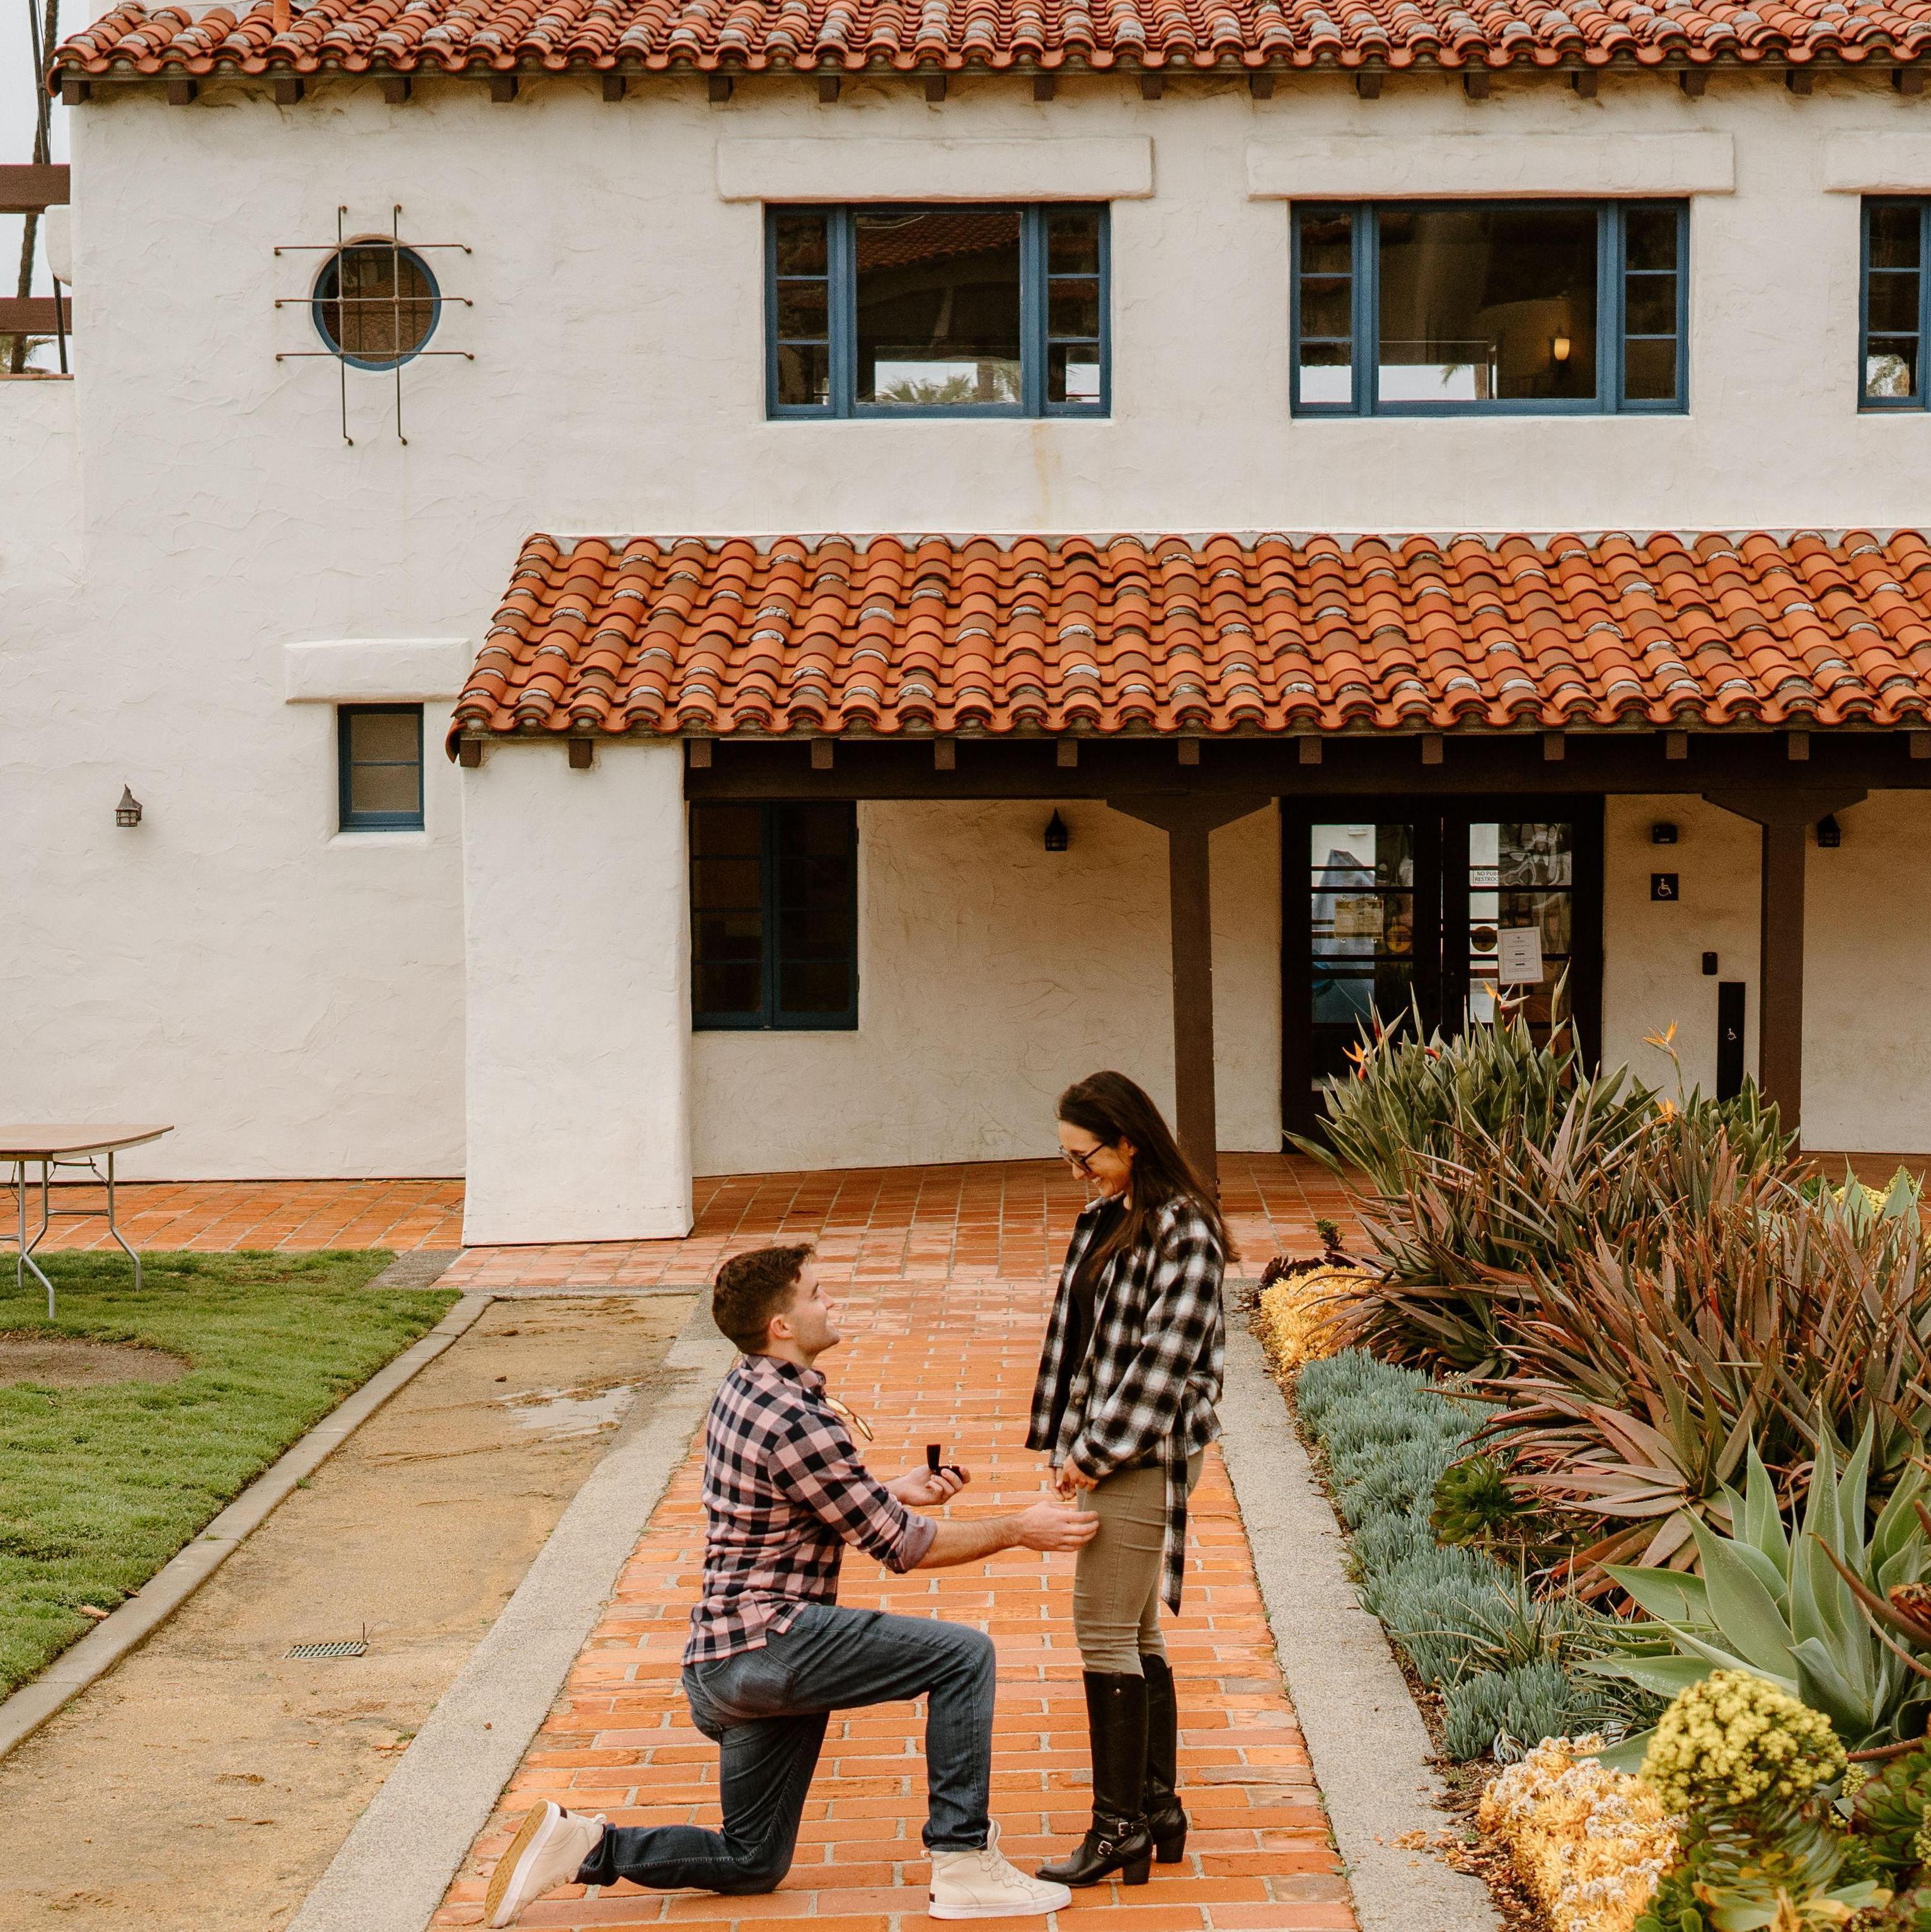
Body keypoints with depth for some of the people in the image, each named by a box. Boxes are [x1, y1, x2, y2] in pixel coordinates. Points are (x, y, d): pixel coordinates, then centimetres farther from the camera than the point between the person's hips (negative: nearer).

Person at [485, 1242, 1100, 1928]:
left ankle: (583, 1847, 10)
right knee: (964, 1653, -14)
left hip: (724, 1663, 10)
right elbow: (902, 1546, -13)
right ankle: (964, 1865, -11)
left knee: (753, 1865, 19)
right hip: (767, 1642, -10)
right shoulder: (798, 1420, -19)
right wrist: (1018, 1529, -5)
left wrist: (894, 1493, 18)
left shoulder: (746, 1389, 10)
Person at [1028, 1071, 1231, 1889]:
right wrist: (1065, 1443, 8)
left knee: (1107, 1631, -6)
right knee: (1134, 1637, 13)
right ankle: (1159, 1812, 22)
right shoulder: (1105, 1217, 12)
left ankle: (1119, 1826, 3)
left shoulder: (1183, 1232, -15)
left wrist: (1097, 1453, -15)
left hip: (1147, 1454, -9)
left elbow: (1162, 1361, -18)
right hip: (1102, 1450, 9)